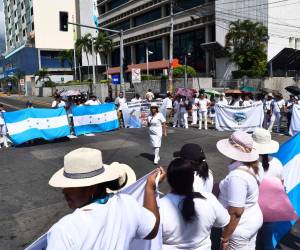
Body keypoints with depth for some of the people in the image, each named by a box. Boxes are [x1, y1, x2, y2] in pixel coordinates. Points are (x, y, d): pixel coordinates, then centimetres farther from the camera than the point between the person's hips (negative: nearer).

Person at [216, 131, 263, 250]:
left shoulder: (237, 176, -31)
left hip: (241, 228, -8)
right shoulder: (253, 167, -4)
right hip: (255, 219, 8)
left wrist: (225, 238, -18)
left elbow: (236, 212, -28)